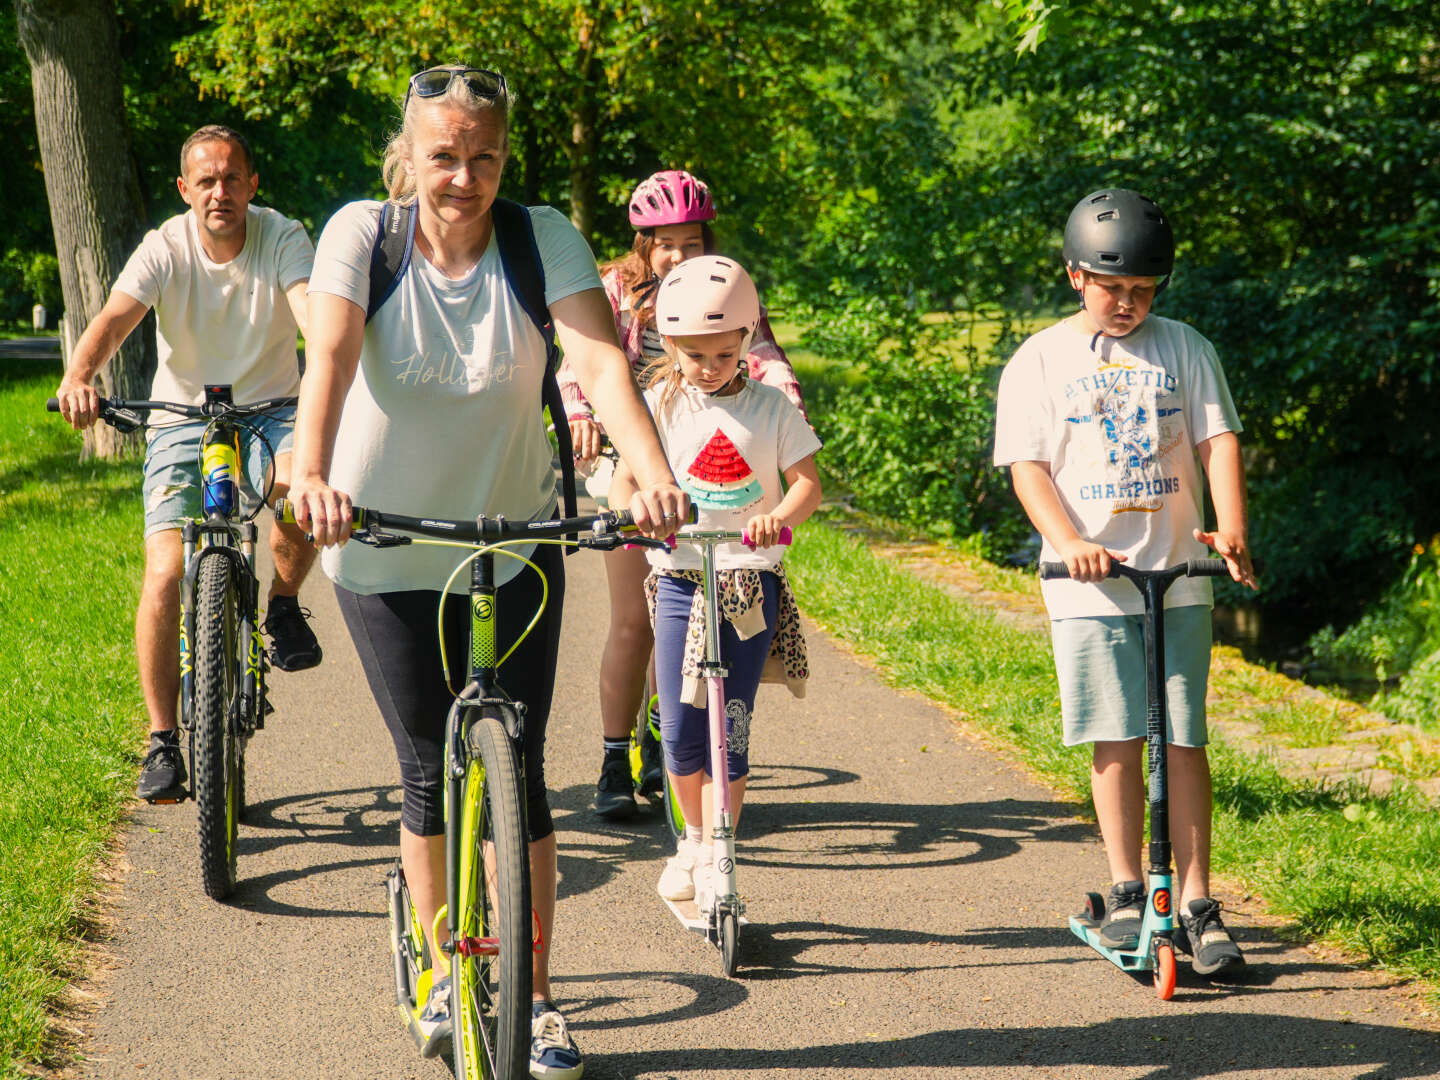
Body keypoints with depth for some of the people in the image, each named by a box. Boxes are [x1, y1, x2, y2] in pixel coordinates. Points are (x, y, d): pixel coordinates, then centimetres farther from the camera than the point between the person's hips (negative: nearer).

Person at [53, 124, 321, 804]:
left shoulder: (282, 239, -11)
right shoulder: (165, 250, -12)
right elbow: (113, 318, -26)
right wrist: (78, 377, -48)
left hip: (269, 411, 0)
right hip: (182, 419, 0)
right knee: (165, 574, -16)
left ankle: (283, 603, -4)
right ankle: (163, 741, -2)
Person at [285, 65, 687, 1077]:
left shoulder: (544, 238, -12)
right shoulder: (362, 233, -13)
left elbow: (599, 357, -26)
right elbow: (331, 356, -28)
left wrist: (654, 473, -43)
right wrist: (311, 474, -45)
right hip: (385, 546, 0)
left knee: (517, 768, -2)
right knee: (430, 768, 5)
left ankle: (534, 996, 9)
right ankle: (443, 970, 25)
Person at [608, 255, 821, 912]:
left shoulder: (769, 407, 1)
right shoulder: (658, 405, 2)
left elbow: (807, 482, -2)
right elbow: (624, 478, -2)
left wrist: (780, 516, -24)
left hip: (751, 581, -1)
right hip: (679, 578, 1)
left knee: (729, 727, -6)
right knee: (679, 731, 0)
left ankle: (714, 868, 0)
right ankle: (694, 837, 25)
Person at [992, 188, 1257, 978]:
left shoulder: (1185, 351, 9)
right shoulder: (1040, 362, 5)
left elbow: (1217, 440, 1)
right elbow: (1028, 466, -2)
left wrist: (1231, 529, -17)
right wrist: (1069, 542, -19)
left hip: (1178, 571, 1)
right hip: (1091, 579, -1)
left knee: (1184, 737, 0)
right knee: (1116, 737, -1)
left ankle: (1197, 904, 5)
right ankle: (1127, 892, 11)